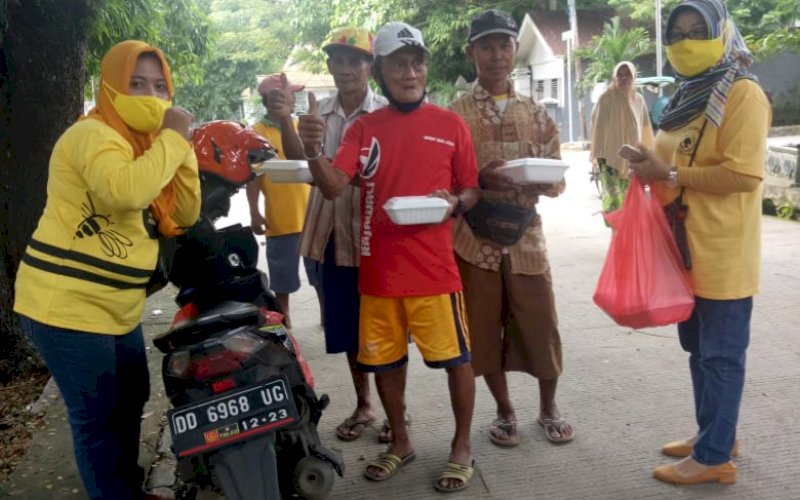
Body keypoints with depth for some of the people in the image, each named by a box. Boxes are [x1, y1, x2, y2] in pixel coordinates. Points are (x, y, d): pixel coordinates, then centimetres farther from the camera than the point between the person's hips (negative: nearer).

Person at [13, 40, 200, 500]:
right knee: (97, 416, -1)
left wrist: (182, 147, -4)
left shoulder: (147, 143, 13)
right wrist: (172, 138, -25)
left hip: (115, 308, 10)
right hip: (69, 306, -10)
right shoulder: (94, 134, -15)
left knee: (130, 402, 20)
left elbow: (183, 217, 5)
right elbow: (125, 190, -37)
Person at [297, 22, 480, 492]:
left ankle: (462, 447, 24)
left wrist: (455, 203, -15)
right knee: (384, 359, 13)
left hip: (434, 267, -2)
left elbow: (472, 190, 7)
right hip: (379, 267, 3)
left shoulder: (451, 124, 1)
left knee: (455, 356, 4)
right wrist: (313, 150, -29)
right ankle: (400, 441, 33)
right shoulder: (364, 128, 4)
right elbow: (334, 186, -9)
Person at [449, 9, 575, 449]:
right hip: (474, 239, -2)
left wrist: (541, 182, -14)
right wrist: (480, 178, -20)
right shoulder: (454, 114, 0)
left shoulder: (536, 113, 9)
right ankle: (504, 412, 27)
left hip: (526, 237, 2)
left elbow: (558, 179, 9)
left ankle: (548, 409, 29)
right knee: (484, 329, 7)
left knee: (541, 326, 6)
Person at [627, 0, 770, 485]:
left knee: (721, 354, 1)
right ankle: (712, 433, 32)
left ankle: (715, 456, 12)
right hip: (687, 248, 9)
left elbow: (743, 174, -22)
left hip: (723, 253, -9)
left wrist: (669, 174, -19)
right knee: (699, 348, 18)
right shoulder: (689, 96, 16)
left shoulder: (743, 94, -13)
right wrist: (651, 166, 7)